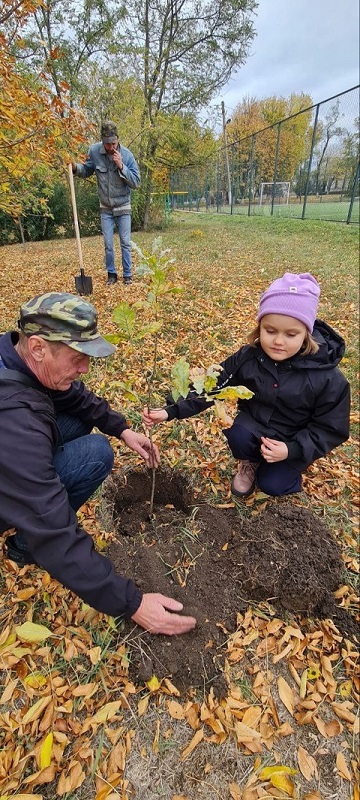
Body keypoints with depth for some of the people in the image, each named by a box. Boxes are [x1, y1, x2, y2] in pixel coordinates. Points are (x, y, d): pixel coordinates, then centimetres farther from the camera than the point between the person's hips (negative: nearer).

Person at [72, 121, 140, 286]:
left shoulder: (127, 154, -12)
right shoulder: (94, 151, -8)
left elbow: (136, 182, -14)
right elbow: (86, 171, 6)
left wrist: (121, 166, -25)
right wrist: (76, 168, -15)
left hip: (123, 207, -1)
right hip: (105, 208, 2)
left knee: (125, 243, 0)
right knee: (108, 244, 3)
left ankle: (127, 274, 11)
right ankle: (111, 274, 15)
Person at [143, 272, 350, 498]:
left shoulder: (328, 378, -24)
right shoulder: (247, 358, -19)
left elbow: (331, 430, -15)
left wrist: (292, 449, -29)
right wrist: (171, 411, -27)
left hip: (296, 443, -1)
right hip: (255, 428, 2)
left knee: (272, 485, -14)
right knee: (237, 434, -29)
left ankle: (291, 465, 20)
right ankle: (249, 462, 6)